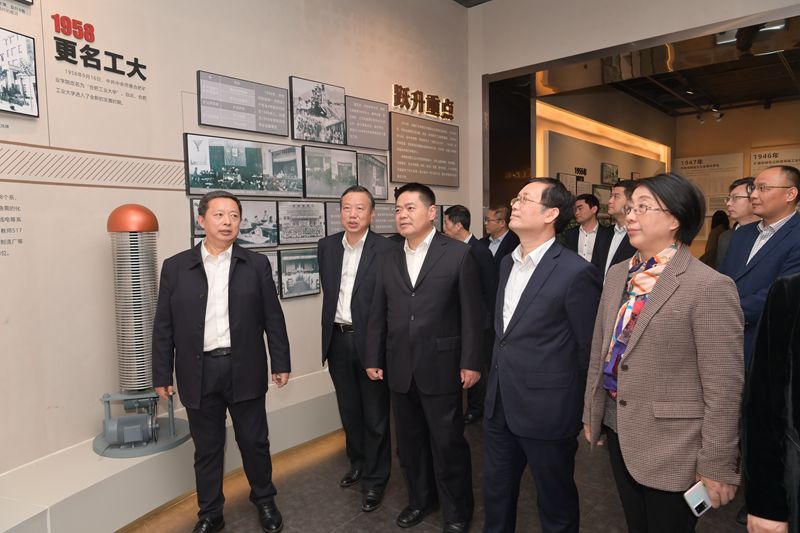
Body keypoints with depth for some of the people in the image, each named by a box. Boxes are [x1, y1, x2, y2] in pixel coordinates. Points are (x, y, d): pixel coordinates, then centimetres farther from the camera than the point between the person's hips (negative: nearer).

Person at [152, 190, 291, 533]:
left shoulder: (256, 265, 1)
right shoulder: (175, 267, 1)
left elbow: (273, 318, 2)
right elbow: (164, 327, 3)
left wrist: (281, 363, 1)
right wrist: (162, 375, 2)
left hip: (244, 370, 0)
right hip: (199, 373, 1)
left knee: (254, 442, 12)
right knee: (206, 448, 13)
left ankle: (265, 500, 36)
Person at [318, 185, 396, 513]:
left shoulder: (386, 249, -12)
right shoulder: (327, 246, 4)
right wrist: (331, 330, 10)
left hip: (370, 341, -5)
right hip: (337, 339, 5)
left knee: (375, 415, 9)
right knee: (349, 410, 21)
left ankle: (375, 479, 25)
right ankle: (357, 463, 42)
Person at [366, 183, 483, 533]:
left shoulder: (458, 254, -5)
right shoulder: (389, 260, 8)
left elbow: (471, 314, -7)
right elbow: (378, 315, 10)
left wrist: (471, 362, -10)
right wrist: (374, 358, 8)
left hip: (441, 366, -4)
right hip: (400, 368, 5)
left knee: (448, 442, 7)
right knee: (409, 440, 17)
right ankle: (420, 499, 39)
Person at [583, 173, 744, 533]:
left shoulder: (710, 287, -18)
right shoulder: (618, 274, 4)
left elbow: (723, 389, -17)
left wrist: (717, 466, -13)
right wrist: (591, 412, 14)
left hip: (670, 445, -6)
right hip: (618, 429, 6)